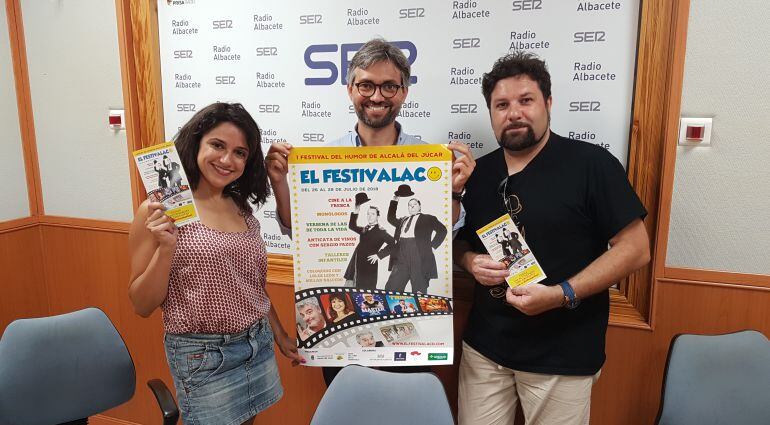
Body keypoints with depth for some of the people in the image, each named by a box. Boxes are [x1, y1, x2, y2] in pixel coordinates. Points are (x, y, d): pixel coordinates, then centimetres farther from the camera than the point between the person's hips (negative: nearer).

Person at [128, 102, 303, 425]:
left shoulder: (241, 209, 6)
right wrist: (166, 248, -23)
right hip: (203, 355, -5)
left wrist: (280, 335, 19)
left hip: (259, 347, 6)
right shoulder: (159, 212, -11)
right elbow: (142, 305, -10)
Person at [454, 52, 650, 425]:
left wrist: (561, 295, -20)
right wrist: (471, 261, -7)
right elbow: (458, 239, 17)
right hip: (484, 347, 4)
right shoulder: (480, 172, 7)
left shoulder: (592, 163, -9)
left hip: (562, 356, -4)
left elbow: (635, 248, -10)